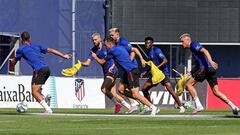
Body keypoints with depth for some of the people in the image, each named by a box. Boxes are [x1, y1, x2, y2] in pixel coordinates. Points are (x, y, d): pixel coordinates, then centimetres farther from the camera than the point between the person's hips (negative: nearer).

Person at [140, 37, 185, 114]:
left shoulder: (156, 51, -13)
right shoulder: (148, 53, 12)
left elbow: (165, 61, -21)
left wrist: (157, 67, -27)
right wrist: (145, 72, 13)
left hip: (163, 73, -8)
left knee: (170, 90, -20)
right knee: (144, 89, 2)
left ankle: (181, 107, -17)